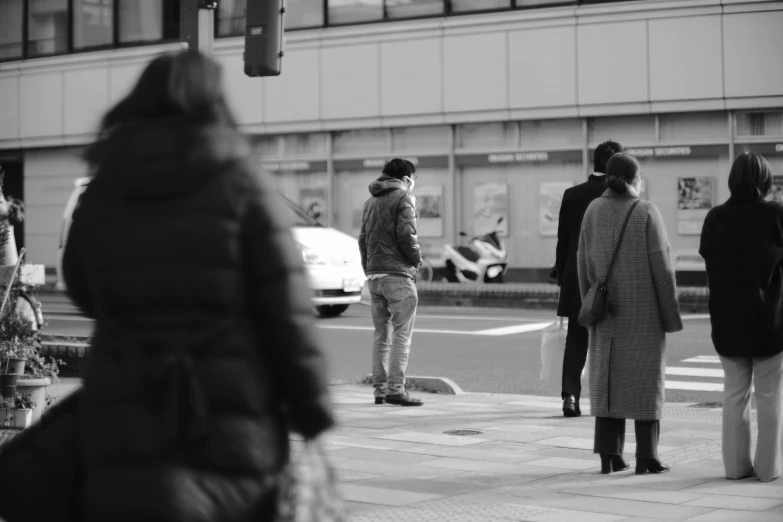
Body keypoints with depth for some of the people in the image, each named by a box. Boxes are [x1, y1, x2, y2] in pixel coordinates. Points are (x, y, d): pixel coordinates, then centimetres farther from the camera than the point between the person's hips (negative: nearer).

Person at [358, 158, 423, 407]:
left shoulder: (371, 202, 18)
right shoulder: (403, 198, -6)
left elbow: (363, 239, 17)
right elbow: (406, 235, -15)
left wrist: (368, 269, 16)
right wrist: (417, 259, 1)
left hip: (374, 275, 8)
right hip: (398, 274, -8)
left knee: (381, 335, 11)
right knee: (401, 335, -6)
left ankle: (379, 389, 11)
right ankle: (396, 389, -11)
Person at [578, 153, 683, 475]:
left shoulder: (593, 211, 0)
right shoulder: (647, 214, -12)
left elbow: (584, 264, 3)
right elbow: (662, 267, -12)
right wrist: (671, 315, -5)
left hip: (608, 309, 4)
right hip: (645, 309, -4)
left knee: (608, 379, 8)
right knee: (646, 379, 2)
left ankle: (608, 455, 6)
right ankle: (646, 458, 1)